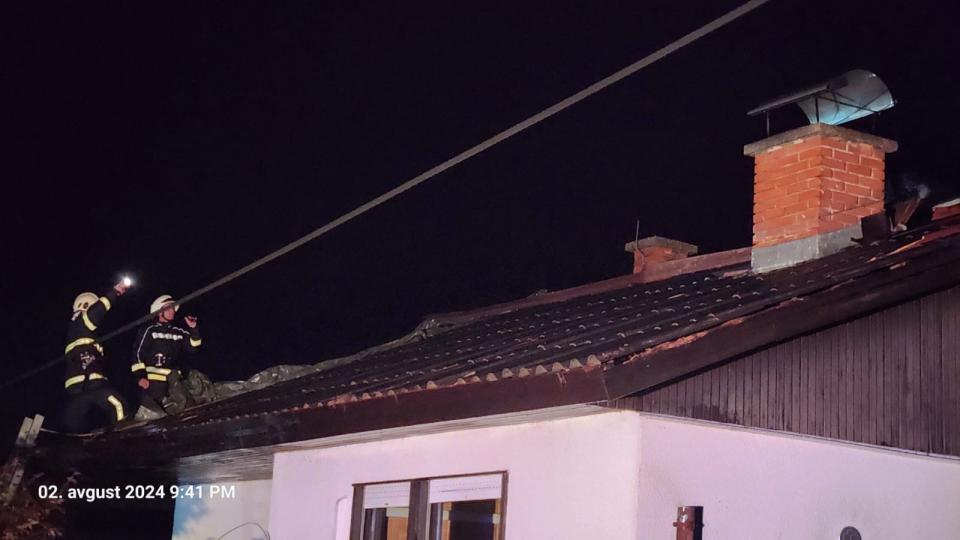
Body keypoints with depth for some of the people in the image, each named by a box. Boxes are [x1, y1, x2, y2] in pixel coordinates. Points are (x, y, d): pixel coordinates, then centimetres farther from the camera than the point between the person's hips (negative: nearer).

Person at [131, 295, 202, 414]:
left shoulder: (179, 332, 15)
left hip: (173, 379, 5)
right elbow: (138, 353, -5)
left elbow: (192, 347, 13)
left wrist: (194, 330, -2)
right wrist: (140, 376, -13)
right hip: (153, 378, -5)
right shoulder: (149, 330, 0)